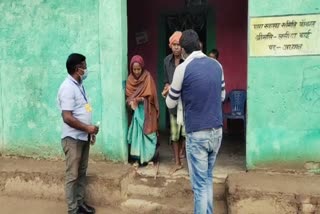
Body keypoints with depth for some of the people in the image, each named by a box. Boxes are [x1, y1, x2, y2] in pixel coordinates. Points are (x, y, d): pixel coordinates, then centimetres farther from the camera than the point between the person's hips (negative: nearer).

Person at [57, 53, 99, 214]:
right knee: (72, 175, 1)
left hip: (83, 137, 9)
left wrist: (89, 131, 14)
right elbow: (67, 117, -25)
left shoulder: (79, 85, 10)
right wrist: (87, 128, -18)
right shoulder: (68, 88, -19)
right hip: (73, 138, -9)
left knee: (82, 172, 16)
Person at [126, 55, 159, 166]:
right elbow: (128, 95, 5)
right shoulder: (130, 79, 6)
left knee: (146, 133, 0)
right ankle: (138, 158, 4)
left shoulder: (147, 77, -6)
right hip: (135, 111, 3)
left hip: (146, 110, -3)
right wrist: (131, 101, -16)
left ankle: (147, 157, 10)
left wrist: (137, 99, -20)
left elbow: (150, 95, -12)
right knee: (136, 133, 0)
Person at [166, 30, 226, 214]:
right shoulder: (217, 65, 6)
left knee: (200, 183, 3)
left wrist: (171, 91, 20)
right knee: (208, 178, 20)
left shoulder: (183, 68, -10)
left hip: (197, 133, -6)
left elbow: (171, 104, 0)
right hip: (217, 131, 6)